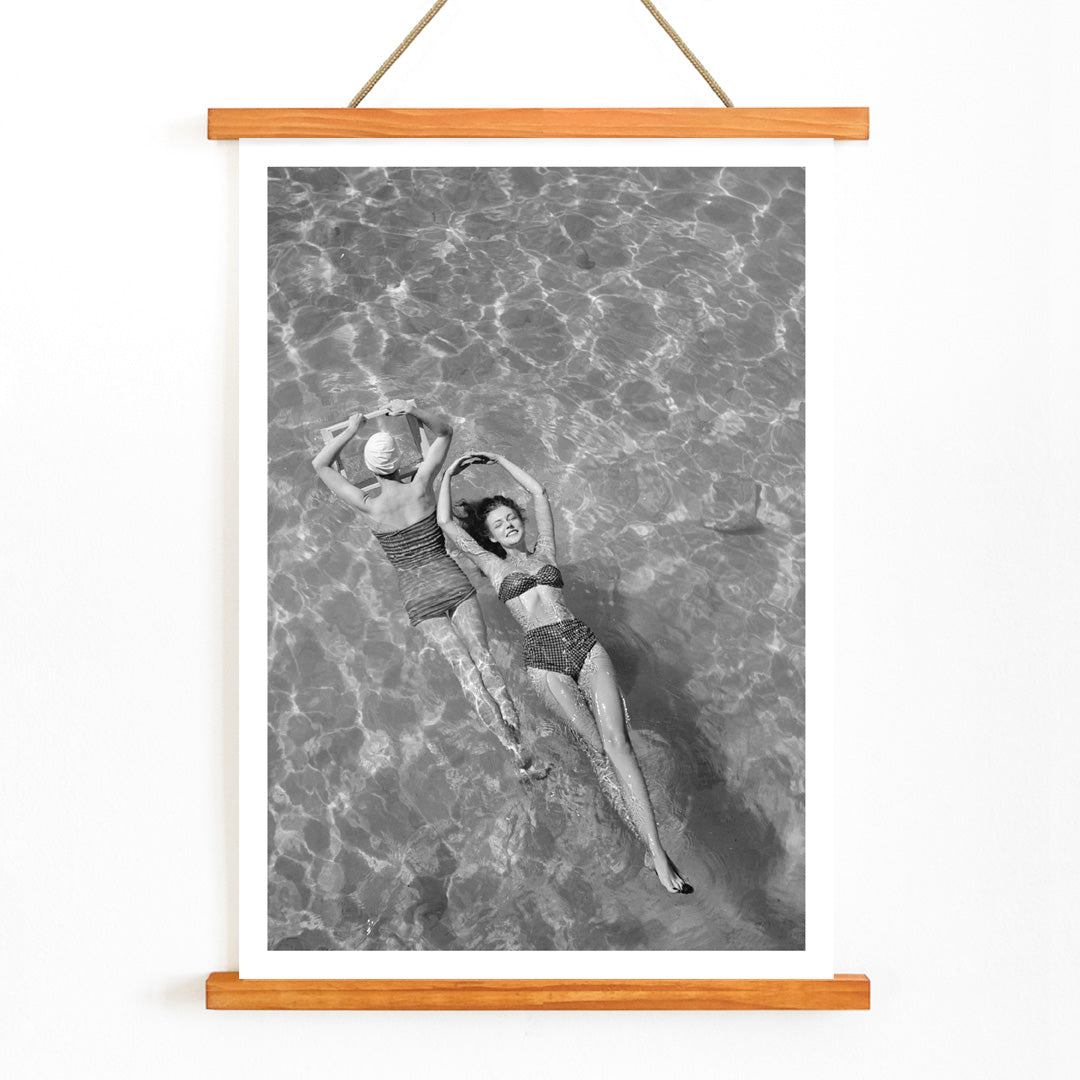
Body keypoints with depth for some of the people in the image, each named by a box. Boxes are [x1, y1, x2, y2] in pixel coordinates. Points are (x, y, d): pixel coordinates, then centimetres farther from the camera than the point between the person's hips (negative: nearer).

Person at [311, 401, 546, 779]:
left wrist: (352, 430, 2)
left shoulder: (368, 507, -9)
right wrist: (414, 411, -11)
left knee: (466, 670, -6)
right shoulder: (420, 488, -7)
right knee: (483, 660, -2)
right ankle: (518, 740, -11)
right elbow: (445, 431, 6)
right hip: (453, 583, 1)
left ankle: (517, 754, -11)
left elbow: (320, 465, 3)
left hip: (420, 598, 0)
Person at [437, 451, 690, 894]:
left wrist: (498, 459, 34)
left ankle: (658, 852, -23)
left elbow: (539, 492, 27)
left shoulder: (543, 553, 23)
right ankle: (648, 845, -9)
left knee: (616, 742, -15)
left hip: (584, 644, 2)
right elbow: (446, 522, 15)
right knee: (598, 748, -10)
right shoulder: (494, 566, 18)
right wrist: (449, 472, 24)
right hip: (544, 658, -2)